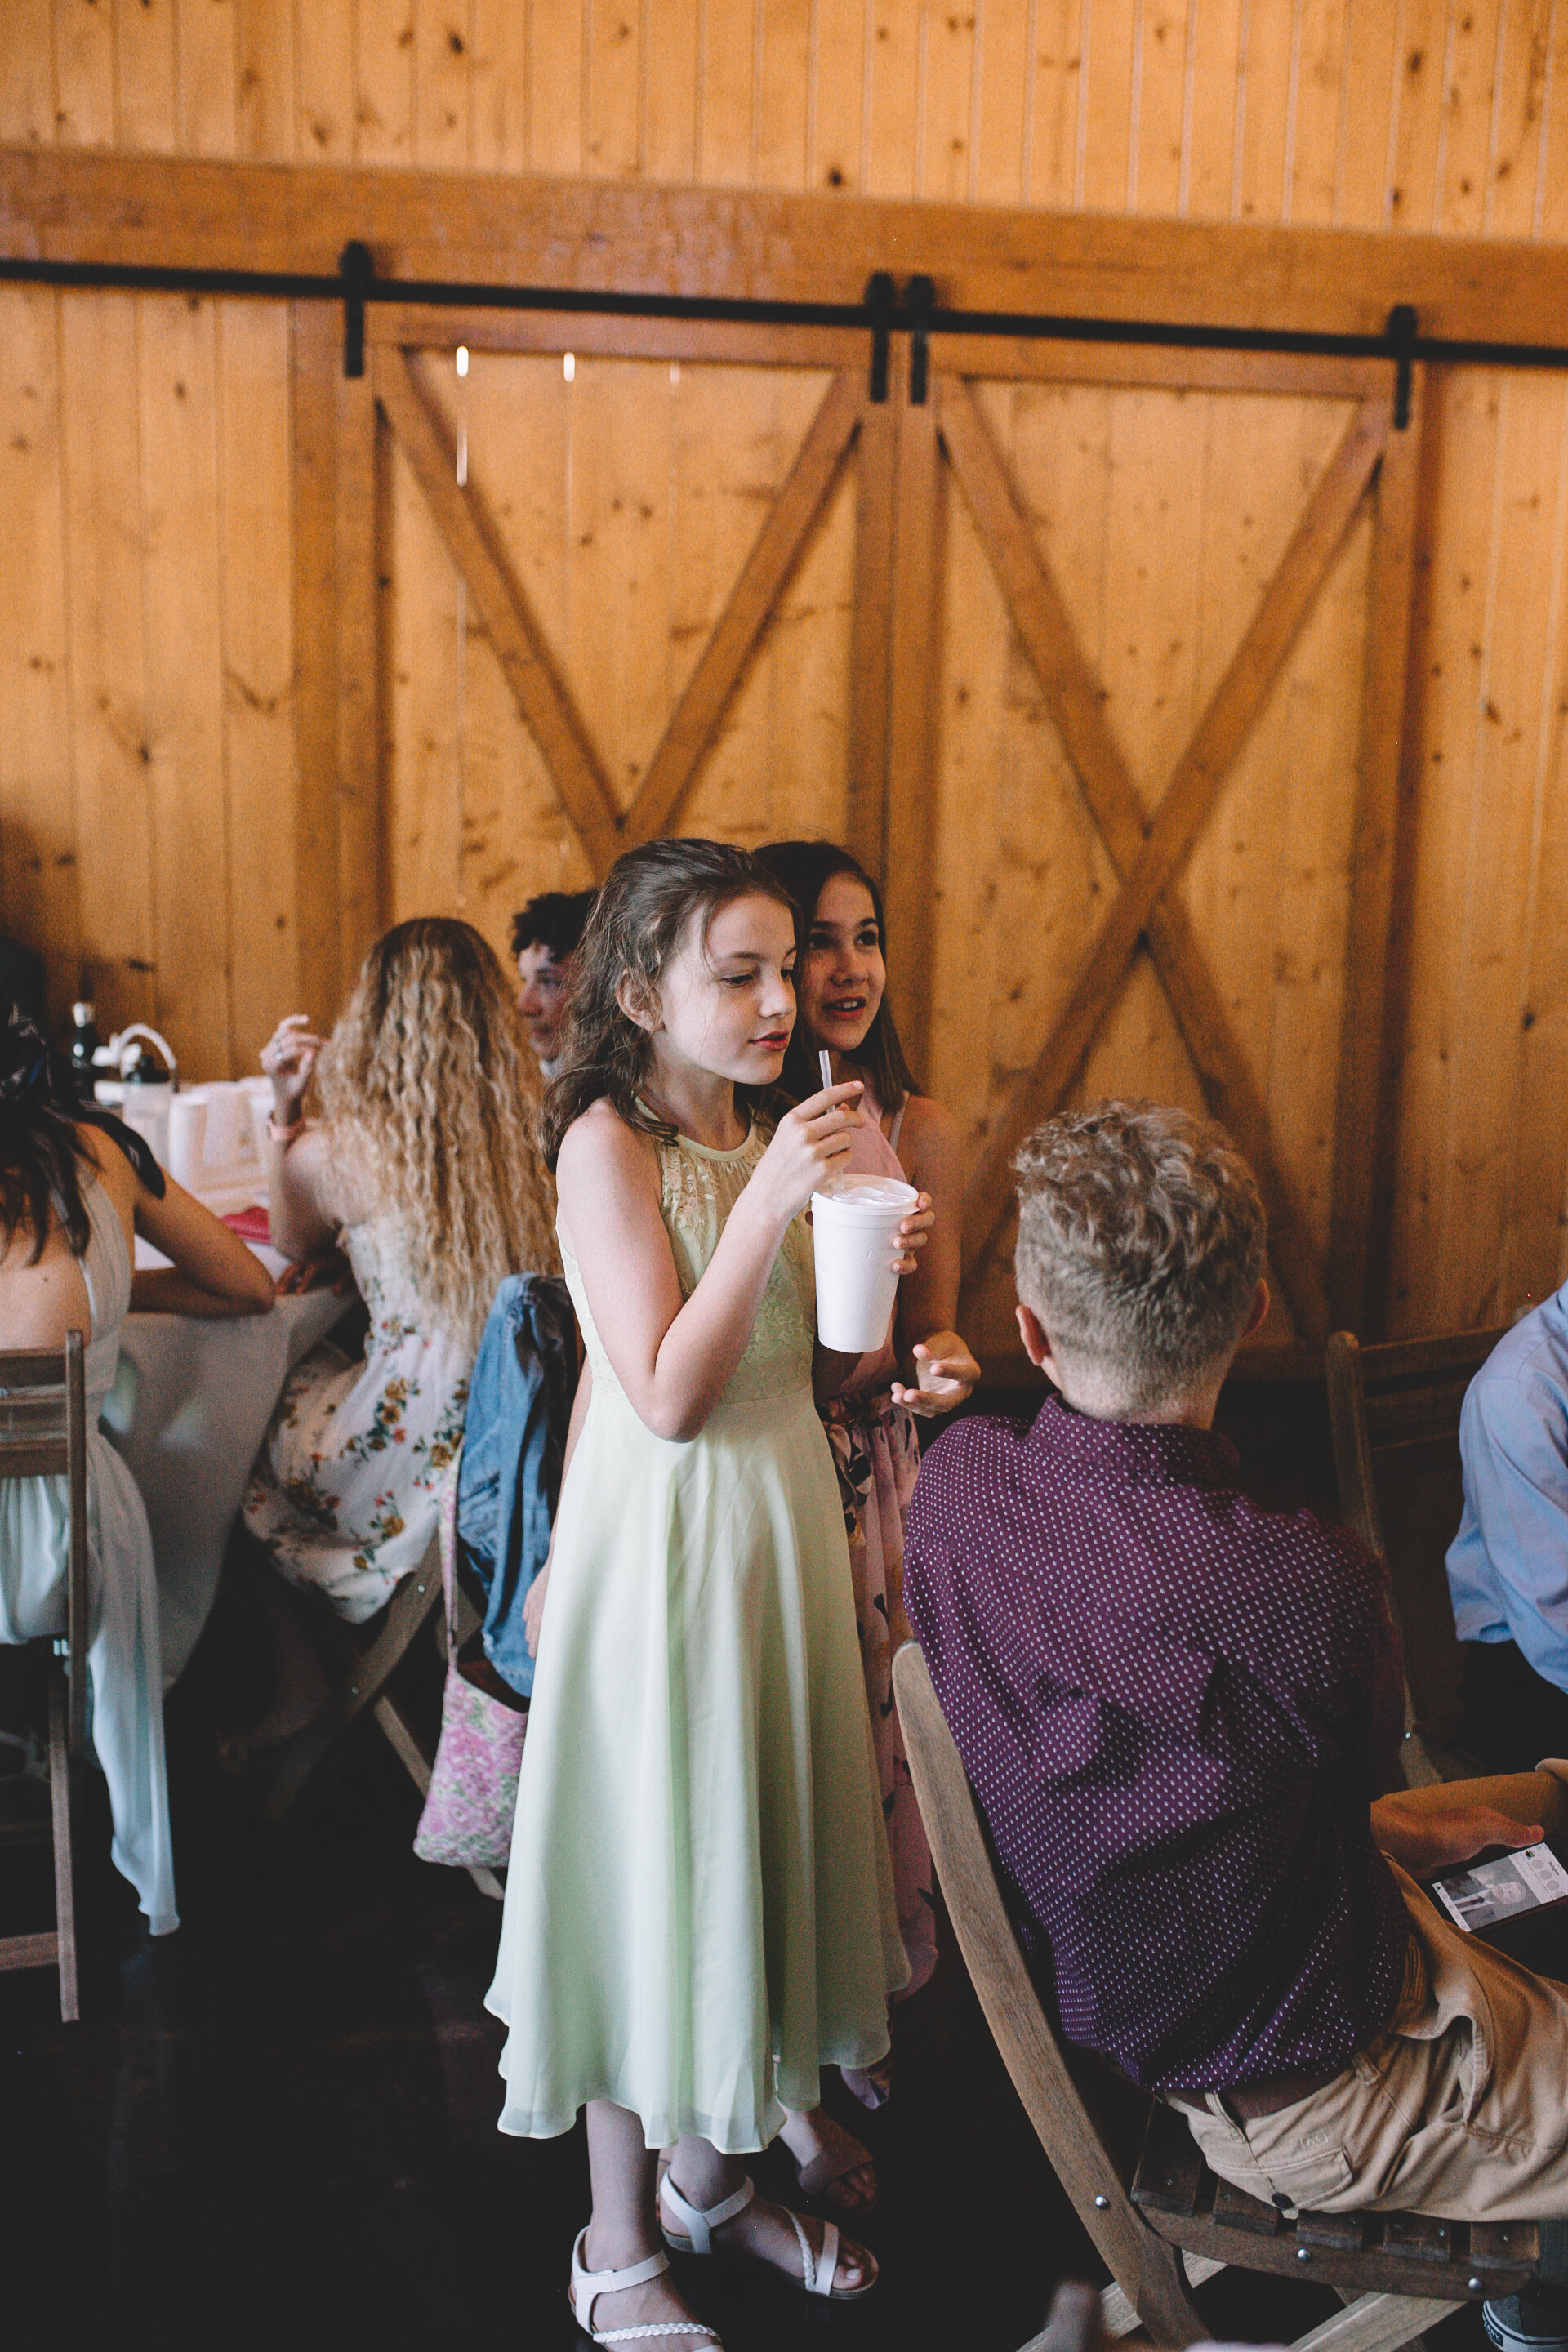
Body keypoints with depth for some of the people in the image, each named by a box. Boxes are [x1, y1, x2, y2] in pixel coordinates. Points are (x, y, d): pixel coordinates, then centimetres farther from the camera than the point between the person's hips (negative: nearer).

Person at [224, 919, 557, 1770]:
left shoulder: (337, 1151, -13)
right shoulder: (541, 1137, -6)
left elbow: (291, 1246, 12)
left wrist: (283, 1108, 11)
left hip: (408, 1472, -4)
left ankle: (299, 1689, 36)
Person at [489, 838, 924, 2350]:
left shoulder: (771, 1132, 6)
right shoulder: (608, 1144, -15)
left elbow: (811, 1373, 10)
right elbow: (668, 1397, -22)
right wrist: (769, 1204, -26)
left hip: (783, 1520, 7)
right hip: (661, 1541, -7)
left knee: (752, 1846, 17)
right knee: (649, 1871, 4)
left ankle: (709, 2181, 37)